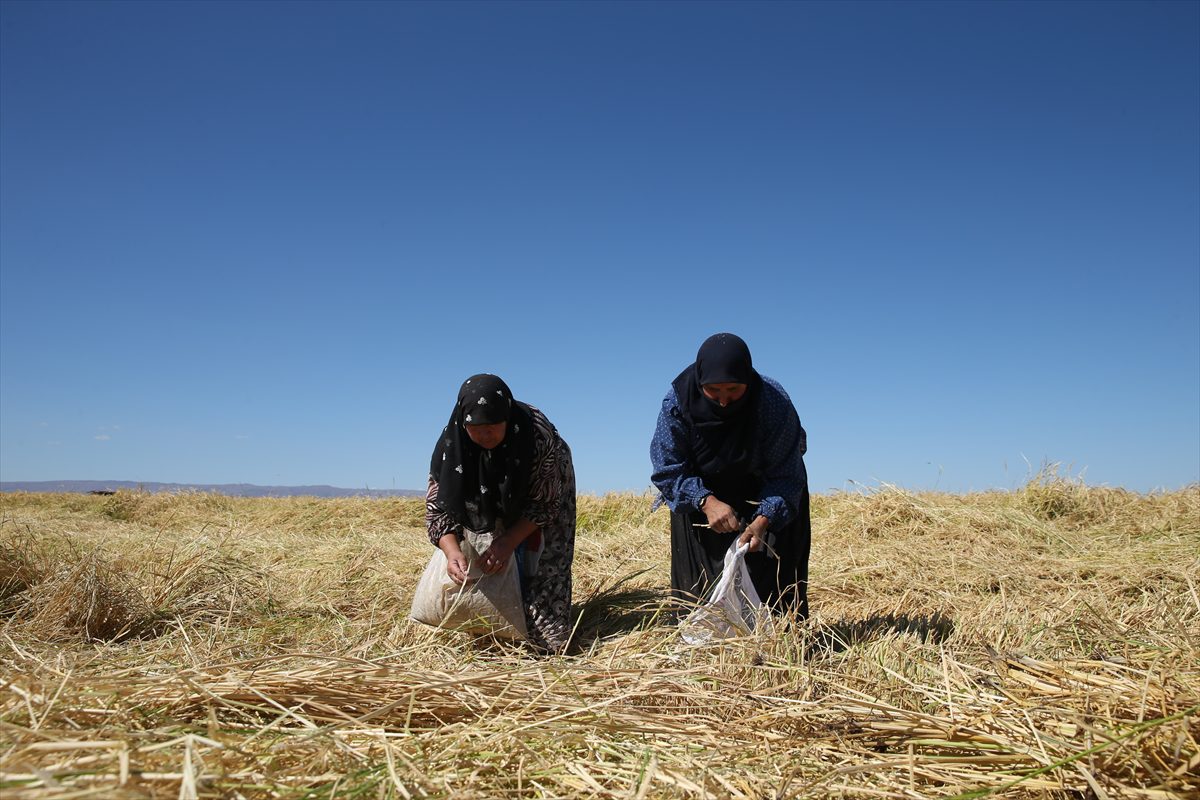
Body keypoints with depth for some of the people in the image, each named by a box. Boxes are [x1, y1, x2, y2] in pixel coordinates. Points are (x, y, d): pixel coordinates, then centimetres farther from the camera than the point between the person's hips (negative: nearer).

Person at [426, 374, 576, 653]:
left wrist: (509, 542, -37)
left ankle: (548, 635, 1)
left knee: (543, 565, -12)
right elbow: (439, 504, -26)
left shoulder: (536, 433, -39)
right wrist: (452, 552, -41)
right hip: (498, 501, 3)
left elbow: (545, 502, -29)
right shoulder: (451, 442, -31)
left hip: (546, 485, -3)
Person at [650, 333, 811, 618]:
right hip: (700, 497, 1)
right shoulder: (678, 401, -26)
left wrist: (763, 520, -38)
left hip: (767, 501, -1)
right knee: (701, 583, -1)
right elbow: (667, 470, -20)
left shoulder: (775, 404, -29)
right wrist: (705, 501, -36)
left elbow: (785, 476, -22)